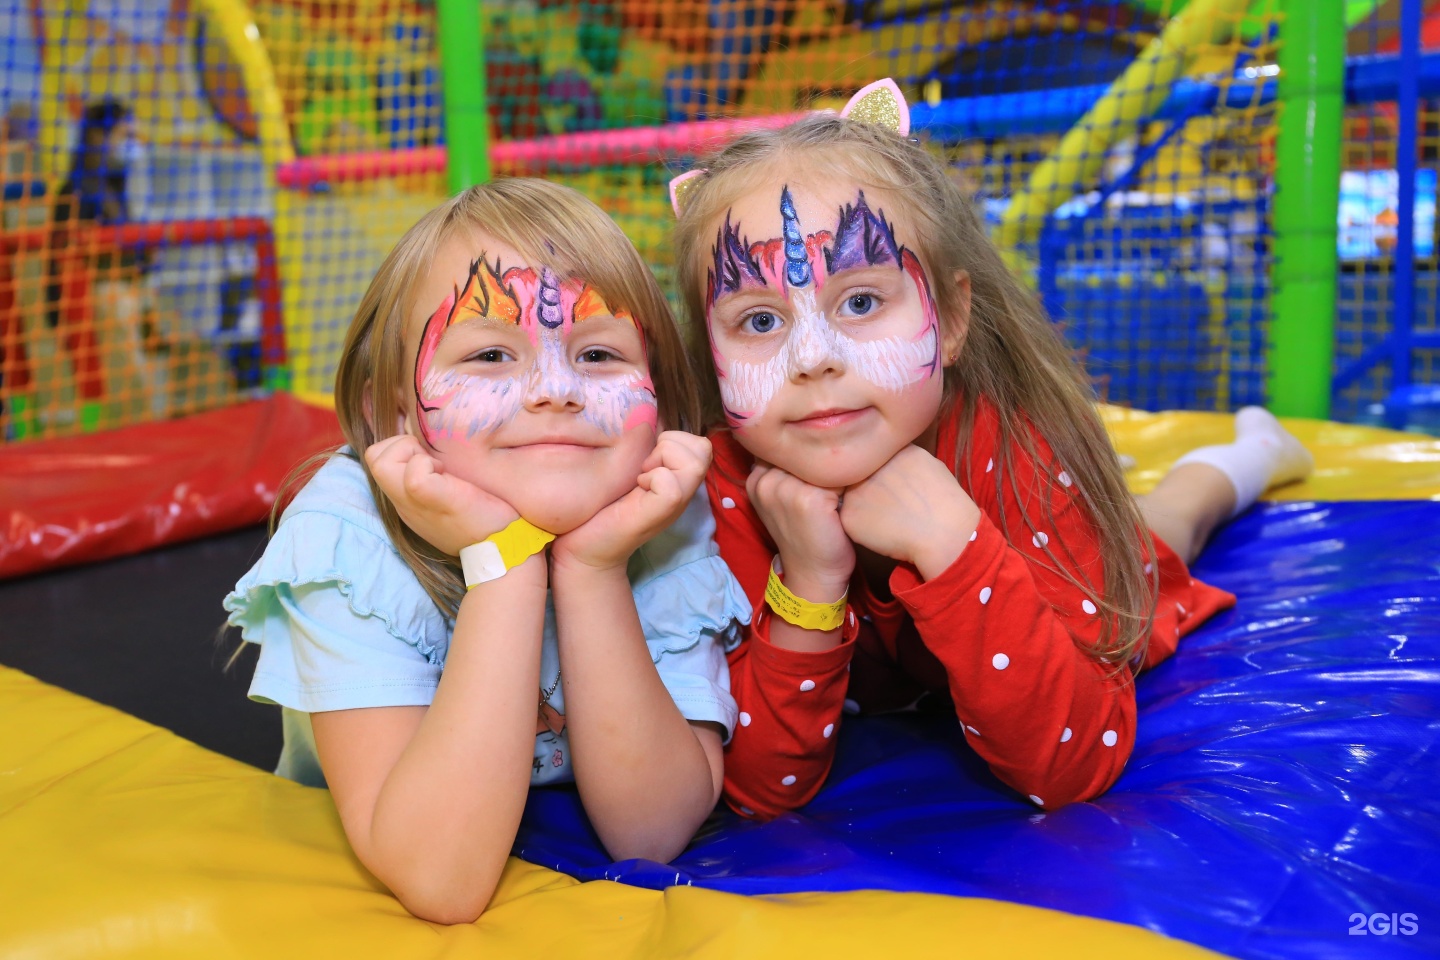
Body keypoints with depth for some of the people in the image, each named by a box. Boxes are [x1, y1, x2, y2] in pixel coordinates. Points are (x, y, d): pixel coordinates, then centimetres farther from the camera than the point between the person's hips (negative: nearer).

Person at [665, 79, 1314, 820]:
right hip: (880, 679, 0)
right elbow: (761, 789, -33)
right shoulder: (725, 488, -36)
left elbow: (1073, 770, -41)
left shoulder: (1017, 446, -40)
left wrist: (951, 544, -54)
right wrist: (807, 586, -49)